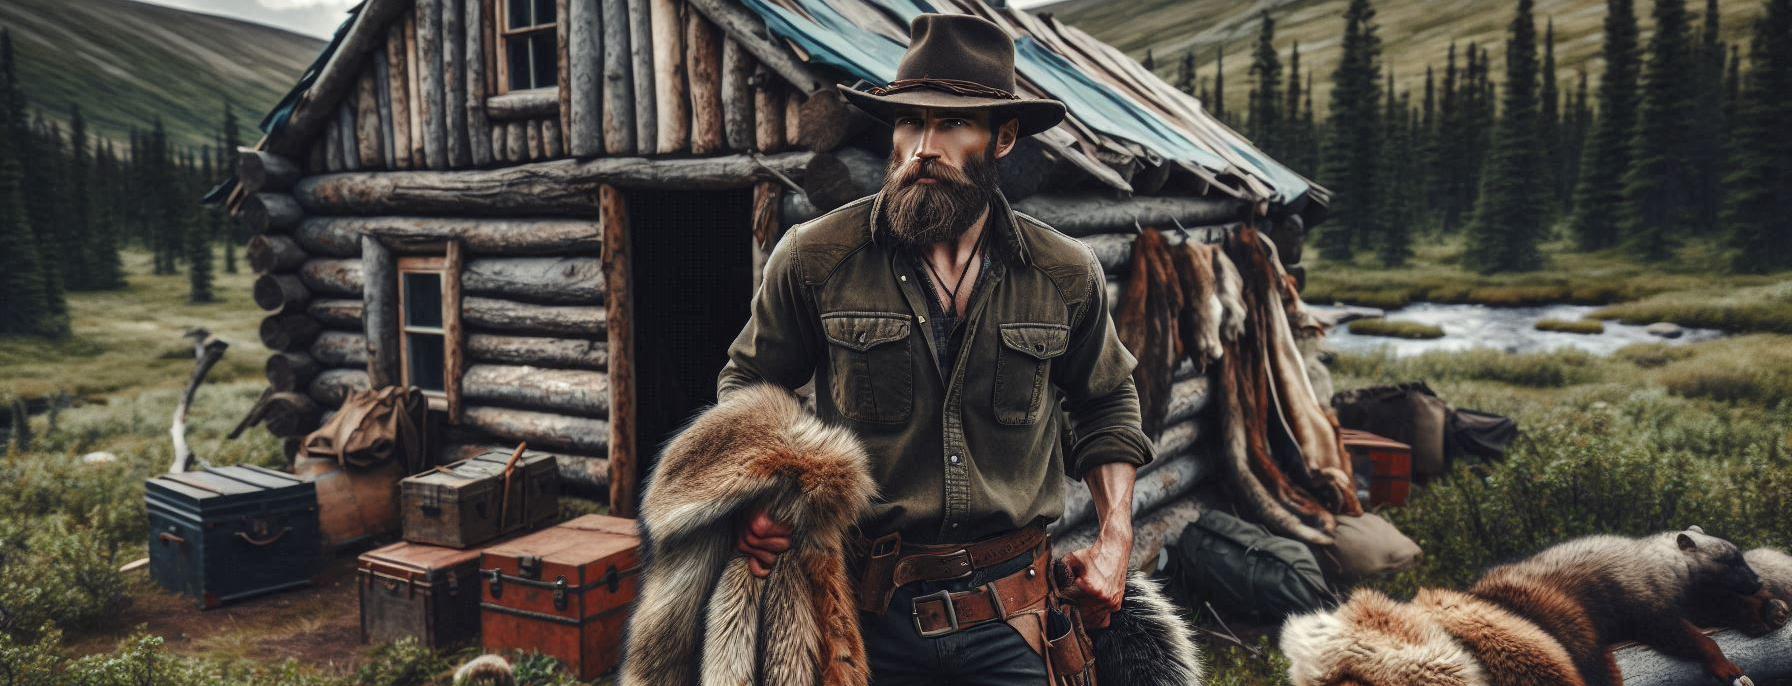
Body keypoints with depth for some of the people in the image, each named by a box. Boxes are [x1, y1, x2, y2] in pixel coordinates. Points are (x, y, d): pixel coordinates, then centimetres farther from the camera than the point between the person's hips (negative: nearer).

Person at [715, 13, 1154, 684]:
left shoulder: (1066, 276, -2)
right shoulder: (814, 258, -8)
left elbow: (1106, 403, 15)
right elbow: (747, 383, 6)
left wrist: (1115, 535, 4)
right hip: (866, 609, -1)